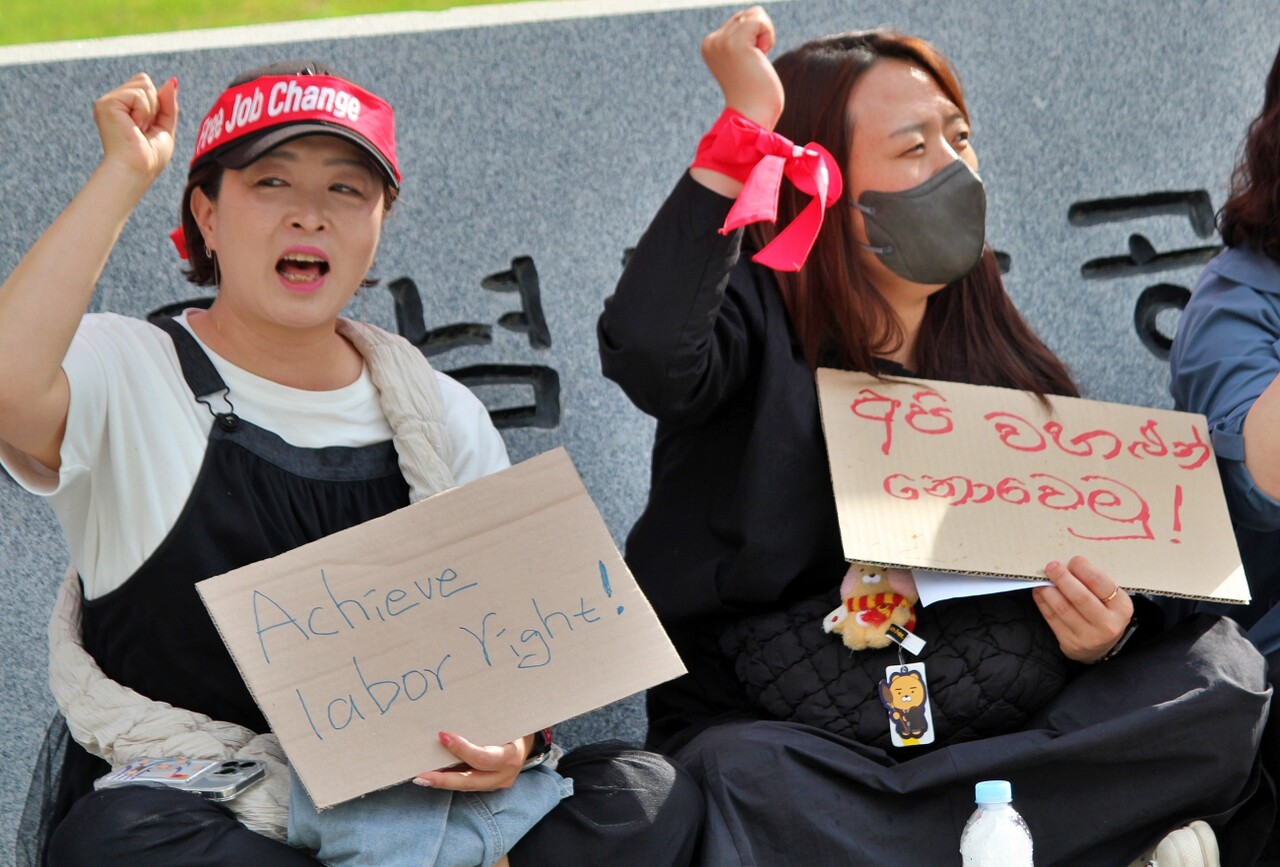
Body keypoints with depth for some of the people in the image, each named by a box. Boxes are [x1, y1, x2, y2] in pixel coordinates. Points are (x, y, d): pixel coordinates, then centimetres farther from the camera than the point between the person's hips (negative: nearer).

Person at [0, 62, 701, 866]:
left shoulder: (444, 416, 11)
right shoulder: (124, 373, -1)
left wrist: (514, 734, -13)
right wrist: (124, 175, -16)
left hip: (410, 799, 2)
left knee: (653, 794, -19)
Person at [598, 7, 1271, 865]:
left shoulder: (999, 355, 14)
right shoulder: (756, 319, -1)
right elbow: (646, 351, -26)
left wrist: (1100, 631, -12)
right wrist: (747, 127, -21)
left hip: (1008, 717, 4)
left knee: (1217, 671, -20)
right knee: (750, 784, -38)